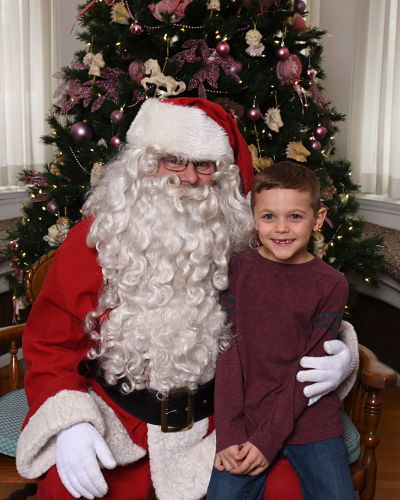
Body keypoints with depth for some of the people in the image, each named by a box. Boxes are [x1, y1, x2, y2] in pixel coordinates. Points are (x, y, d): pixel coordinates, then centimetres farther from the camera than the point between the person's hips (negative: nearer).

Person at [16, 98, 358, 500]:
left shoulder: (242, 248, -3)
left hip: (217, 418, 1)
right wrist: (69, 422, -16)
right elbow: (51, 342, -1)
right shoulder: (92, 243, -5)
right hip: (114, 419, 0)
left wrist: (339, 358, -14)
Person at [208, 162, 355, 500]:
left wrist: (268, 439, -14)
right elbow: (229, 351, -6)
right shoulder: (239, 269, -2)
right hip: (244, 420, 0)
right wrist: (229, 434, -12)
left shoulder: (331, 285, -4)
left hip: (308, 420, 0)